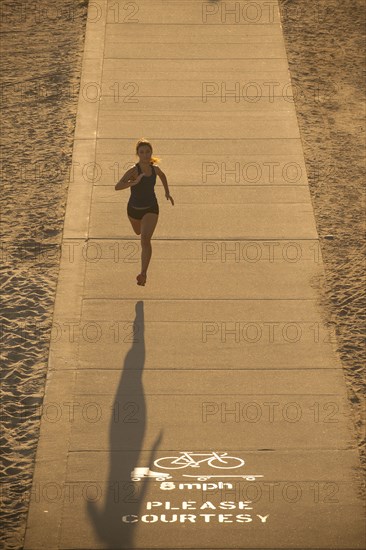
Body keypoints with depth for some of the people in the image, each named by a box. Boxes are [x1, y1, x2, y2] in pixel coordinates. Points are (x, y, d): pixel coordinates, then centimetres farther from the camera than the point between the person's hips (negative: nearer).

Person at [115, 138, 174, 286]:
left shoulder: (155, 169, -8)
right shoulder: (134, 170, -21)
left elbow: (163, 176, 19)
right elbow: (117, 187, -35)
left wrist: (167, 192, 22)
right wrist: (134, 182, -47)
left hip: (151, 208, 0)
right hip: (134, 208, 0)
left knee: (145, 239, -18)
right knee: (139, 232, 27)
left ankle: (143, 273, -21)